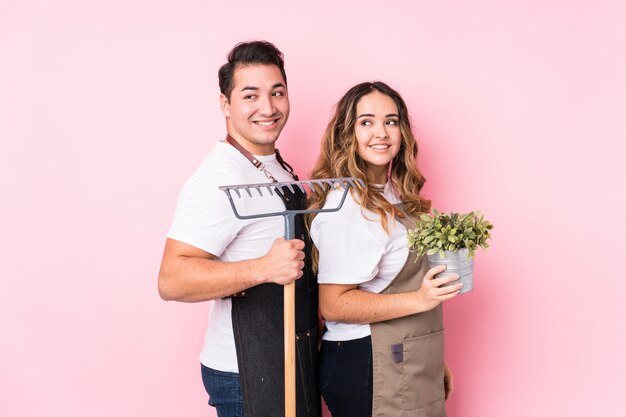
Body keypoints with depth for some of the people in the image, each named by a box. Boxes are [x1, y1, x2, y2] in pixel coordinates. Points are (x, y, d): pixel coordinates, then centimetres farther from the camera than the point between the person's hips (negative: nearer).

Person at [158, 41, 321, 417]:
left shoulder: (277, 168, 11)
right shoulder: (220, 180, -20)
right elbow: (171, 280, -29)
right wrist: (263, 269, -38)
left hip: (294, 358, 9)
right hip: (247, 374, -9)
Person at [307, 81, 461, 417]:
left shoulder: (396, 195, 9)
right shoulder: (345, 207, -19)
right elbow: (333, 304, -21)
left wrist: (435, 361, 19)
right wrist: (418, 300, -26)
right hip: (366, 372, -8)